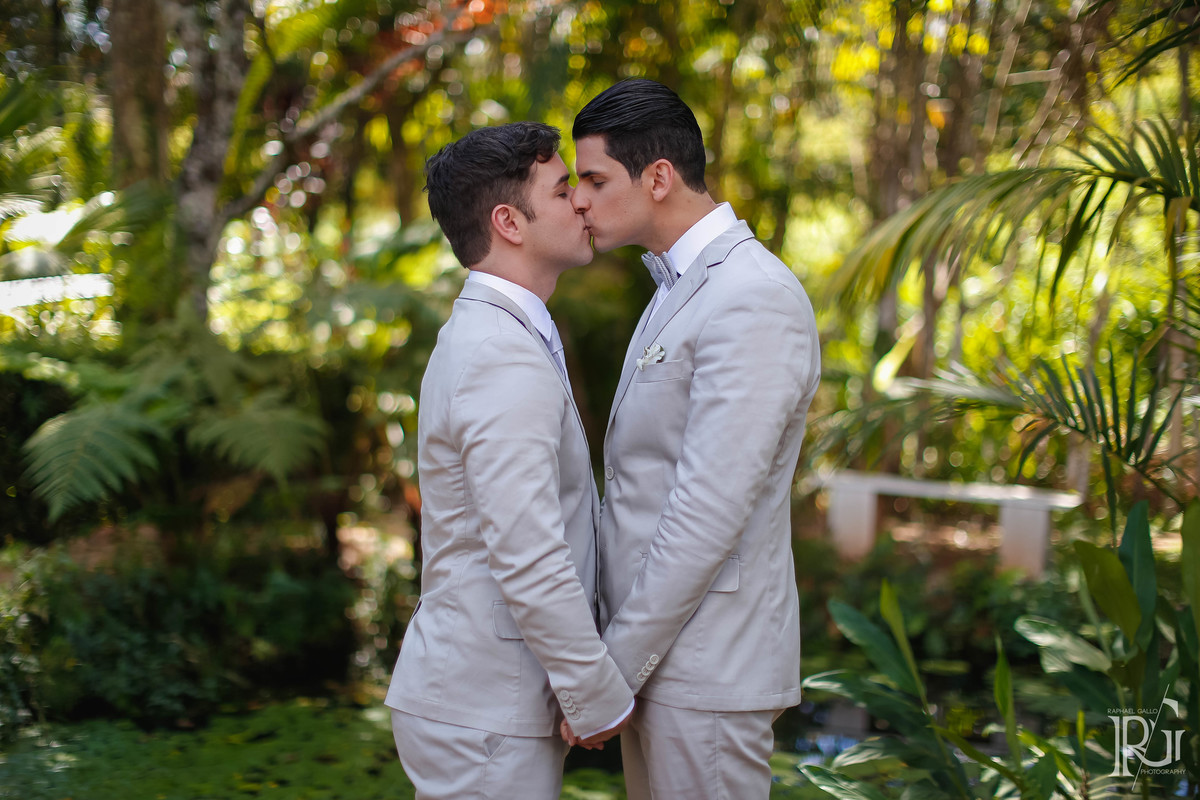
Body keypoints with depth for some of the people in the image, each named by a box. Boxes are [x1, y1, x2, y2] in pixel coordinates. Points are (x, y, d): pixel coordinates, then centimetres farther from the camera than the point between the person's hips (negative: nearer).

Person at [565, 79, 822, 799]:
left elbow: (709, 511, -23)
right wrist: (618, 658, 16)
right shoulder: (682, 287, 14)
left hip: (707, 669, -9)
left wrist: (608, 671, -18)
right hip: (658, 648, 9)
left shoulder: (755, 301, -18)